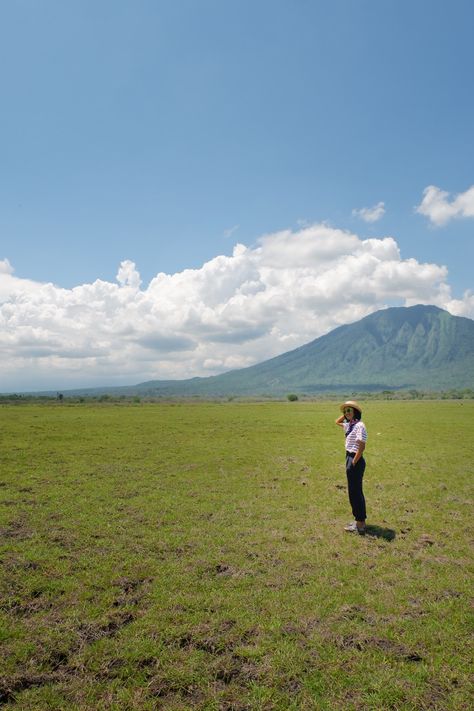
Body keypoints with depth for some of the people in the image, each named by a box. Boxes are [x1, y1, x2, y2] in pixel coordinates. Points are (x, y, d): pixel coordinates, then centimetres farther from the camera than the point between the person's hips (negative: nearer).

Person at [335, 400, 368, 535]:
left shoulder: (359, 425, -17)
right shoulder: (350, 425, 11)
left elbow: (361, 447, -22)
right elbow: (337, 422, 30)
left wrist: (353, 463, -19)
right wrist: (345, 414, 15)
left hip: (355, 461, -10)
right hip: (349, 458, 10)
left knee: (355, 492, -2)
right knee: (356, 492, 17)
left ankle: (360, 526, 8)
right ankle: (360, 521, 29)